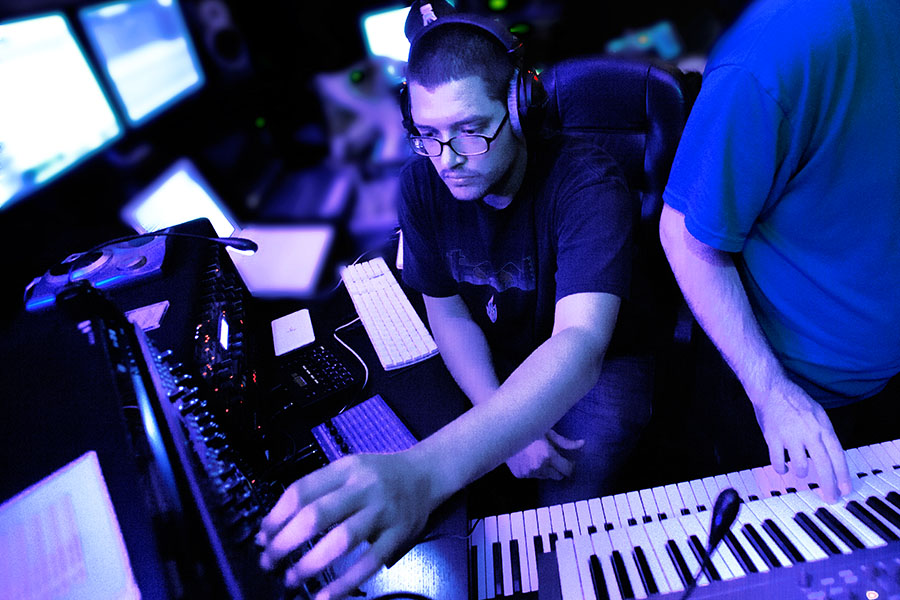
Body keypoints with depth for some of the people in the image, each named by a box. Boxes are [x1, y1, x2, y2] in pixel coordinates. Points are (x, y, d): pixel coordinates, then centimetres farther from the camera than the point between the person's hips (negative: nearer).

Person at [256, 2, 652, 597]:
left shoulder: (587, 182, -29)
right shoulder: (424, 181, -13)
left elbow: (580, 342, -43)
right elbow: (447, 311, -6)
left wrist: (428, 470, -58)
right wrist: (506, 424, -21)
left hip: (601, 364, -3)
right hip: (489, 368, 4)